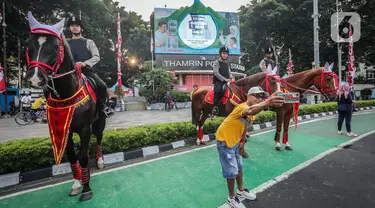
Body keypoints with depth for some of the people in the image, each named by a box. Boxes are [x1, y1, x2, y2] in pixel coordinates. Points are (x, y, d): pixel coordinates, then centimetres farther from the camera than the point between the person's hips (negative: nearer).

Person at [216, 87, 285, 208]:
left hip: (234, 142, 9)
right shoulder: (242, 106, -26)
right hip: (224, 142, -9)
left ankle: (241, 191, 43)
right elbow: (250, 112, -52)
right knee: (232, 172, 2)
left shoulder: (252, 108, 4)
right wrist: (267, 103, -69)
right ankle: (232, 198, 24)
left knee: (239, 167, 22)